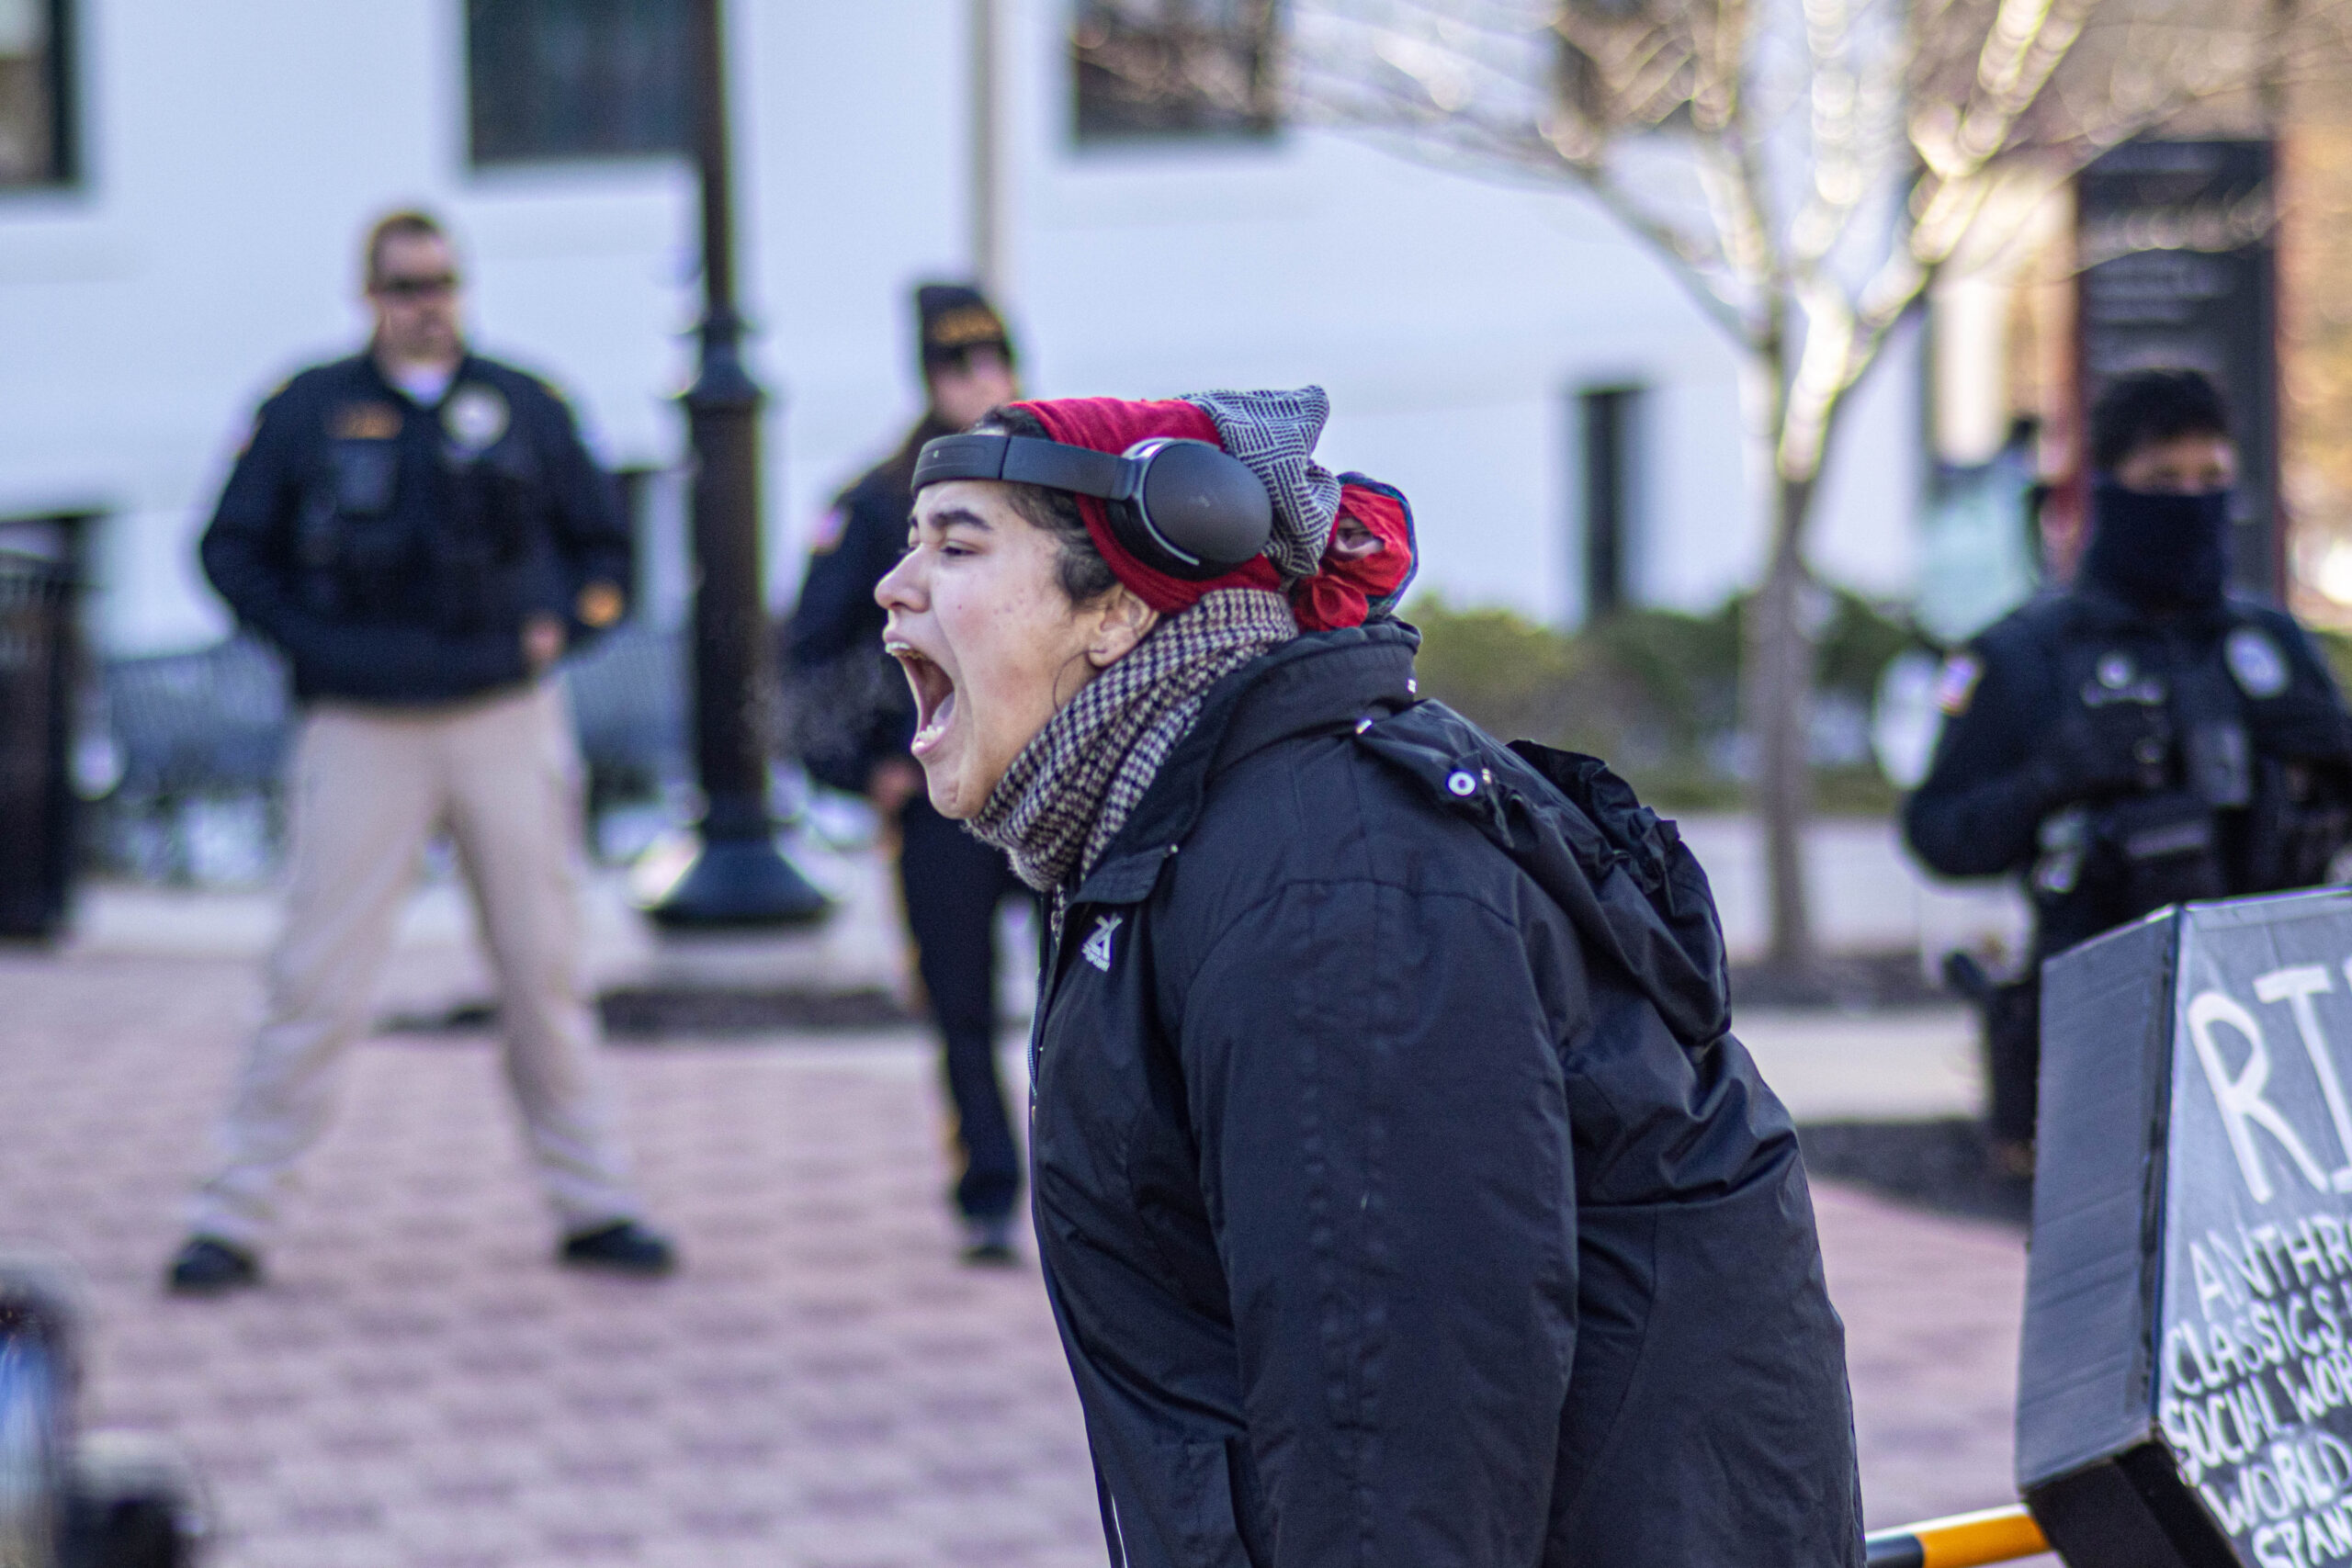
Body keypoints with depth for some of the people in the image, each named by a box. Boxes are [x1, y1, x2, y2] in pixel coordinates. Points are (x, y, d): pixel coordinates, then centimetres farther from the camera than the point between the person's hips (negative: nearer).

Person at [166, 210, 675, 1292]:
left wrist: (558, 627, -1)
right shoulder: (307, 411, 3)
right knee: (316, 983, -5)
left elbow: (602, 543, 17)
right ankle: (230, 1220, 1)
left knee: (546, 974, 7)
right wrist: (312, 644, -6)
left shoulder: (524, 408, 8)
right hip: (363, 733, -2)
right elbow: (234, 552, 8)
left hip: (507, 722, 2)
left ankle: (595, 1205, 16)